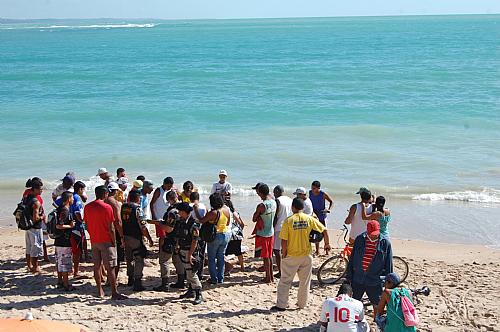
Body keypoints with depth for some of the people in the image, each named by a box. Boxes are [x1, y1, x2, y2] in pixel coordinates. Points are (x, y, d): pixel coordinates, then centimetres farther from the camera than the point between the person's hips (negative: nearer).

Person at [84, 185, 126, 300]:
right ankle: (114, 292, -2)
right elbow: (110, 228, -13)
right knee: (110, 268, -3)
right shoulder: (107, 207, -13)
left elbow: (87, 225, 10)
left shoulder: (87, 207, 4)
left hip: (94, 241, 6)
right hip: (106, 241, -6)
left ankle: (100, 291, 17)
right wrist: (114, 242, -4)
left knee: (97, 266, 12)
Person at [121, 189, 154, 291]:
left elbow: (120, 221, 10)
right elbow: (142, 226, -18)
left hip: (125, 236, 7)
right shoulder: (137, 208, -16)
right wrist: (149, 238, -10)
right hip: (135, 237, -7)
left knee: (129, 258, 21)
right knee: (139, 260, -1)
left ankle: (130, 279, 37)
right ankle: (137, 284, -4)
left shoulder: (123, 206, 4)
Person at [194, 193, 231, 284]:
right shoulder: (227, 210, -4)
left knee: (212, 258, 8)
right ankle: (220, 278, 18)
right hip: (226, 235, 6)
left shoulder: (213, 213, -22)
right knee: (221, 257, 15)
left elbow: (201, 220, -15)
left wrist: (196, 209, -6)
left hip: (215, 236, -6)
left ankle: (214, 279, 9)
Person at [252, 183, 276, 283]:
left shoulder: (261, 206, -22)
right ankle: (271, 276, 24)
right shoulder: (274, 203, -2)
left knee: (265, 256, 2)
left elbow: (254, 219, -12)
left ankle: (268, 278, 8)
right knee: (269, 255, 17)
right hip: (271, 232, 7)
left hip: (262, 233, -7)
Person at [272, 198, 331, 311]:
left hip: (291, 256, -2)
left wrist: (284, 255, -1)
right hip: (306, 255, 3)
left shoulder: (289, 220, -11)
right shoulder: (309, 219, -3)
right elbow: (324, 230, 1)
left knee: (285, 281, 7)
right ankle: (302, 304, 23)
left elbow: (284, 241, -13)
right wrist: (327, 244, 15)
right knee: (305, 281, 16)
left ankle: (281, 305, 7)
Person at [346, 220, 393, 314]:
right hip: (357, 279, 2)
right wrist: (349, 276, 5)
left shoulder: (385, 243, -7)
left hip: (374, 282, -2)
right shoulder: (359, 239, -2)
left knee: (377, 305, 8)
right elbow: (352, 259, 5)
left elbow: (388, 264, 0)